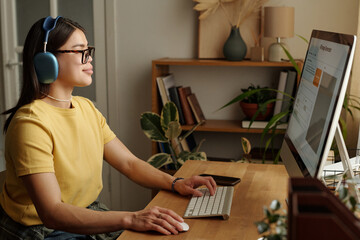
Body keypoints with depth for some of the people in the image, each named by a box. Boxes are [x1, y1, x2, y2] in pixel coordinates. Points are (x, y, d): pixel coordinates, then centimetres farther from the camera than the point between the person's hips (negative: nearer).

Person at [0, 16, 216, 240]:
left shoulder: (86, 108, 6)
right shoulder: (31, 122, -22)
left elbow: (130, 163, 7)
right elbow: (52, 213, -30)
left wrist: (176, 183, -10)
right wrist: (130, 219, -38)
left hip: (88, 217, 8)